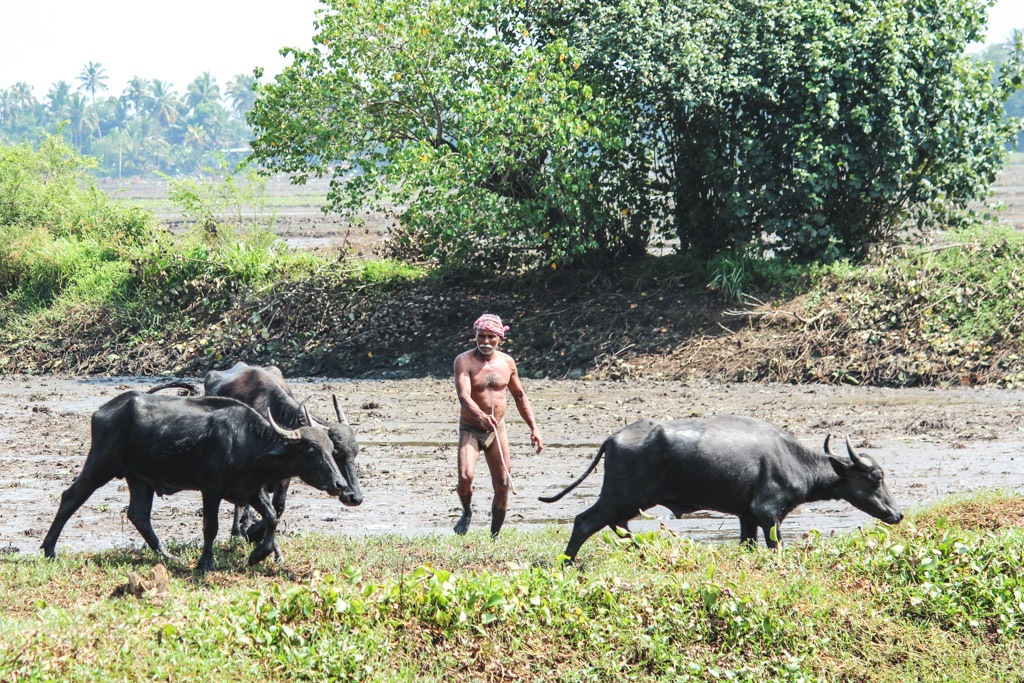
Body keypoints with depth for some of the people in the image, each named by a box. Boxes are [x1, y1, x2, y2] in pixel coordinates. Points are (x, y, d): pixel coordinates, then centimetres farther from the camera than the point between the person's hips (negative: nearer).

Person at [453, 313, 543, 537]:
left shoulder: (507, 362, 3)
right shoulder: (464, 361, -12)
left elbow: (520, 396, 16)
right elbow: (463, 396, -26)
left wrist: (533, 428, 11)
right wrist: (481, 417, -45)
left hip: (497, 431, 4)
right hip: (470, 430, -4)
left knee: (502, 487, 3)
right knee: (465, 477, -24)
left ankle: (494, 536, 18)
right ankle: (467, 513, 8)